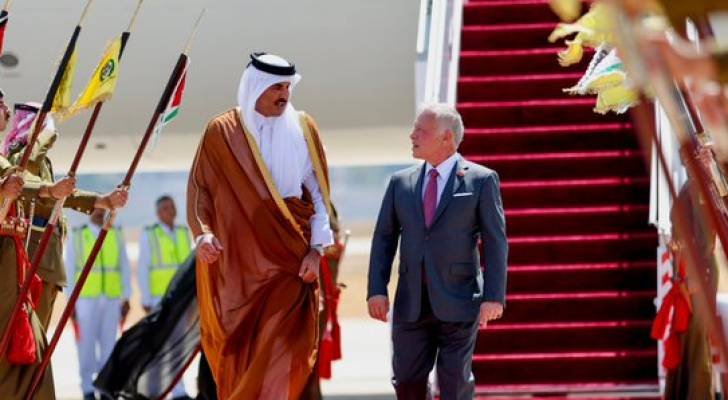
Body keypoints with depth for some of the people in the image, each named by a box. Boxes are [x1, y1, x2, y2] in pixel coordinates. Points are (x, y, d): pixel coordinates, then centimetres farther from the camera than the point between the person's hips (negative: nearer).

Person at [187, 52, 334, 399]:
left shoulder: (303, 130, 6)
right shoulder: (222, 132, 2)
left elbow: (319, 194, 6)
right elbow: (199, 188, 3)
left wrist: (316, 249, -3)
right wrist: (203, 233, -13)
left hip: (289, 263, 0)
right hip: (237, 265, 0)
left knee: (283, 357, -10)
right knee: (238, 357, 6)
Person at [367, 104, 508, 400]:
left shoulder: (481, 180, -1)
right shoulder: (401, 182, 10)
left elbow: (495, 242, -4)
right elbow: (384, 238, 9)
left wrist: (494, 297, -11)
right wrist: (377, 289, -2)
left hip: (458, 301, -3)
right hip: (411, 303, 4)